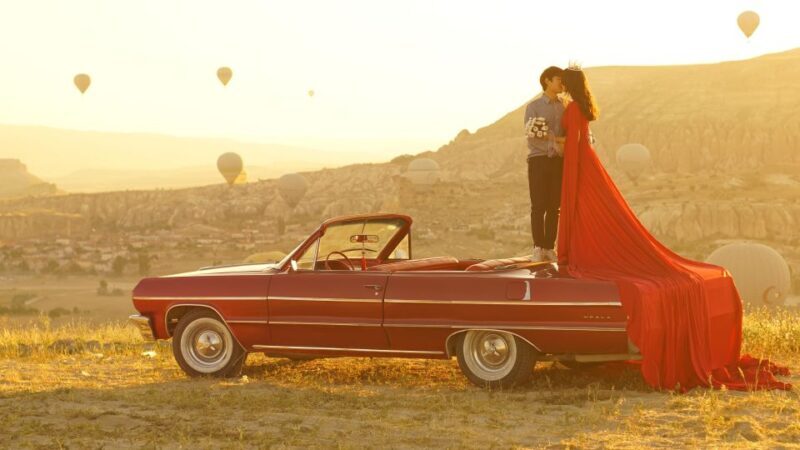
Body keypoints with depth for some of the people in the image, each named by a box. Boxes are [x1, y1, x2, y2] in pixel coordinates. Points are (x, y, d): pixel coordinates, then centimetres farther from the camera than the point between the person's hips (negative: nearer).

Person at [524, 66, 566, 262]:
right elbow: (531, 134, -10)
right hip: (538, 159, -3)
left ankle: (549, 248, 6)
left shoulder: (564, 106, 11)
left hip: (558, 160, 3)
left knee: (554, 207, 2)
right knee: (538, 206, -5)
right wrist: (556, 139, -18)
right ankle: (538, 248, -3)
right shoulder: (533, 106, 2)